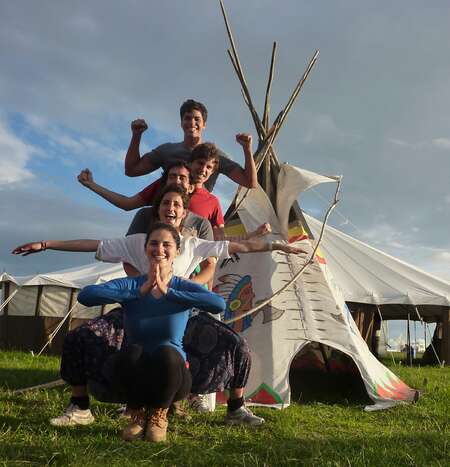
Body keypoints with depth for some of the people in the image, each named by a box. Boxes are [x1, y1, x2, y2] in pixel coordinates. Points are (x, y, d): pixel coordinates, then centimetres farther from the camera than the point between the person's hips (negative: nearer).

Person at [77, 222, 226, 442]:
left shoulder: (184, 288, -7)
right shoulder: (131, 285, -5)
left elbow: (219, 304, -29)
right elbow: (85, 295, -22)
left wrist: (168, 292, -27)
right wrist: (138, 292, -24)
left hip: (170, 378, 0)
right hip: (135, 378, 1)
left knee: (167, 353, -32)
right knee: (131, 352, -31)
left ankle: (158, 416, -2)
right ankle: (137, 415, -1)